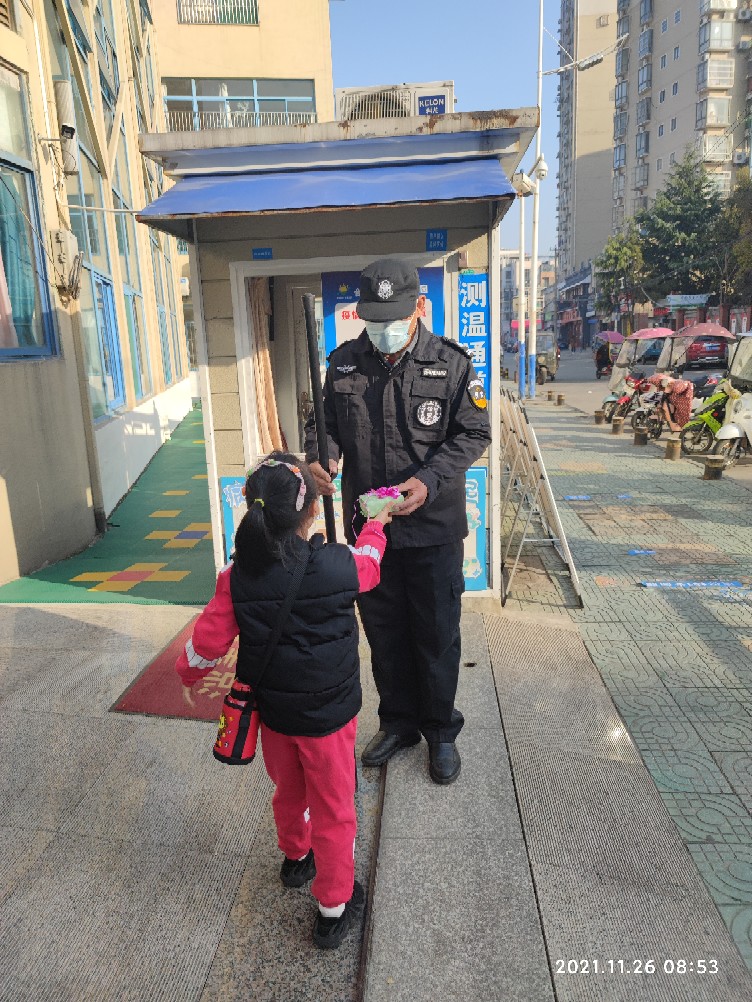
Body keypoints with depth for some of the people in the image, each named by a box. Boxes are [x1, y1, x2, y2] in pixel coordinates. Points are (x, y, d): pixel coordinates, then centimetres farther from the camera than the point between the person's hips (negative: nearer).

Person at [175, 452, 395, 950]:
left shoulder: (237, 578, -18)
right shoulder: (339, 566, -23)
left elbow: (207, 643, -11)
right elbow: (368, 560, 0)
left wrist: (188, 673, 12)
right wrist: (376, 522, 20)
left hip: (273, 713, 3)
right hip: (328, 717, -3)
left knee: (289, 790, 29)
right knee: (333, 808, 16)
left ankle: (296, 857, 55)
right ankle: (335, 905, 33)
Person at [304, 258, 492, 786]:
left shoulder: (451, 364, -9)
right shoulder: (343, 363, 0)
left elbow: (473, 433, -6)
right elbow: (326, 421, 10)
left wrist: (429, 480, -21)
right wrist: (321, 456, -13)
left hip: (433, 528, -3)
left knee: (437, 635, 11)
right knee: (383, 631, 17)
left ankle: (441, 731, 33)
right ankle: (399, 721, 39)